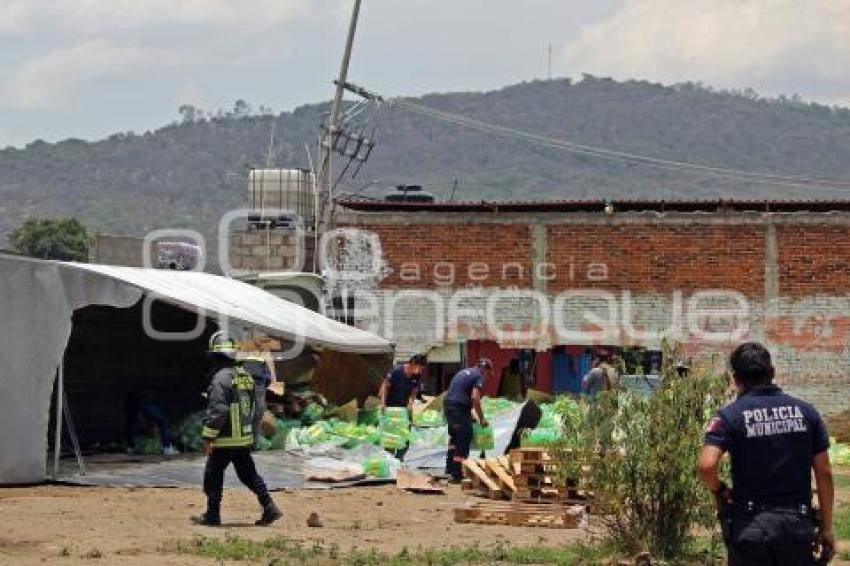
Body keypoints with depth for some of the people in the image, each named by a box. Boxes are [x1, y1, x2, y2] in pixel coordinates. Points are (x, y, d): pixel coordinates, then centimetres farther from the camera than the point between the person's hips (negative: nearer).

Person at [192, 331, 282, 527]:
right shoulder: (245, 375, 11)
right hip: (245, 438, 8)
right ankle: (270, 509, 7)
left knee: (213, 477, 4)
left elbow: (217, 411, -21)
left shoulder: (221, 378, -16)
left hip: (226, 440, -8)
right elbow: (253, 407, 18)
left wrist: (208, 437, -18)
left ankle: (212, 515, 9)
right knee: (249, 475, 13)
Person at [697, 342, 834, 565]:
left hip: (750, 523, -2)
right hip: (797, 522, 3)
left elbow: (706, 465, -21)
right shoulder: (806, 412, 4)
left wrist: (719, 490, 1)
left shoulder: (730, 415, -6)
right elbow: (824, 473, 4)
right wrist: (827, 527, 11)